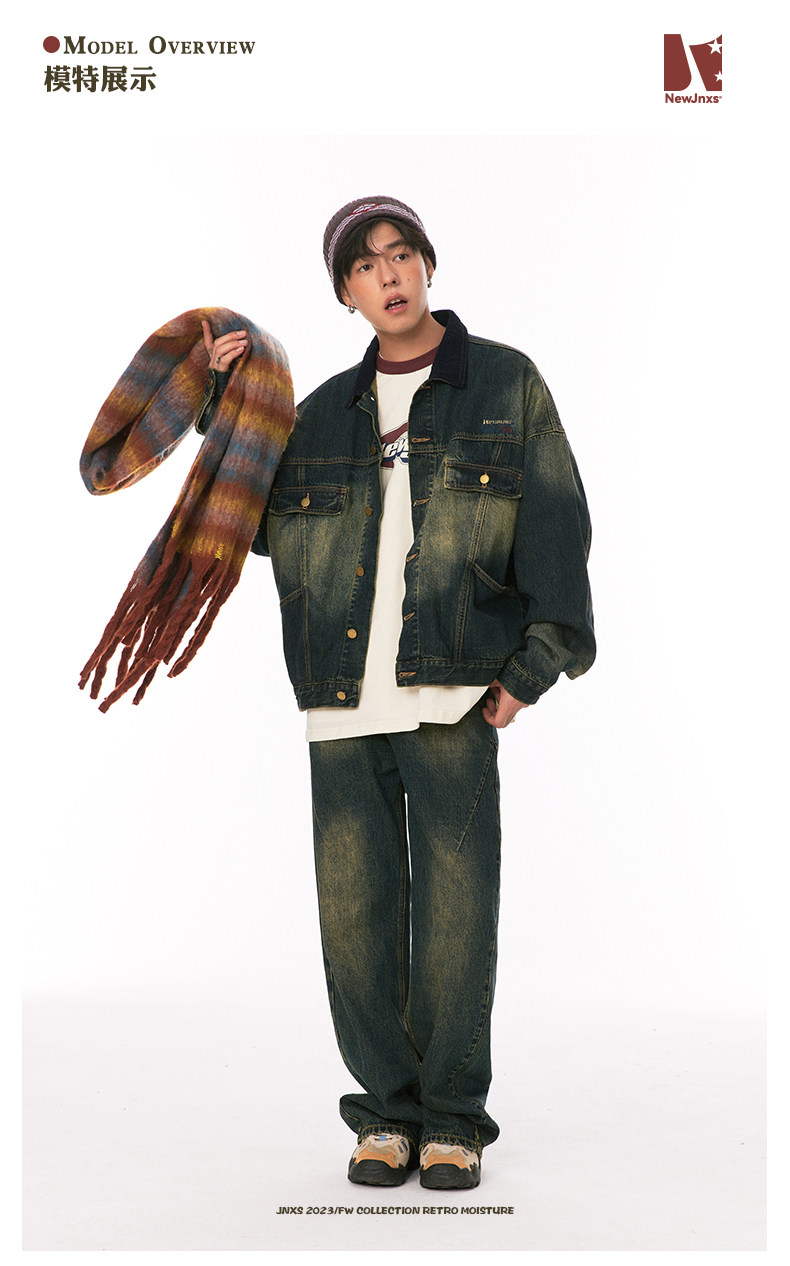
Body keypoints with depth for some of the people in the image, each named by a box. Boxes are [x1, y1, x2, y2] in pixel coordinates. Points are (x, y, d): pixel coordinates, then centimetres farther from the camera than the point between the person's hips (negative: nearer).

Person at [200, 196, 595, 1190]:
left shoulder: (506, 384, 7)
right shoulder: (325, 413, 16)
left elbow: (555, 528, 2)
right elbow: (263, 525, 23)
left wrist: (534, 662, -7)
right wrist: (226, 407, 13)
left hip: (452, 694, -3)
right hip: (340, 699, 3)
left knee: (454, 906, -5)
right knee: (355, 910, 1)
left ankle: (453, 1118, 8)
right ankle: (388, 1109, 14)